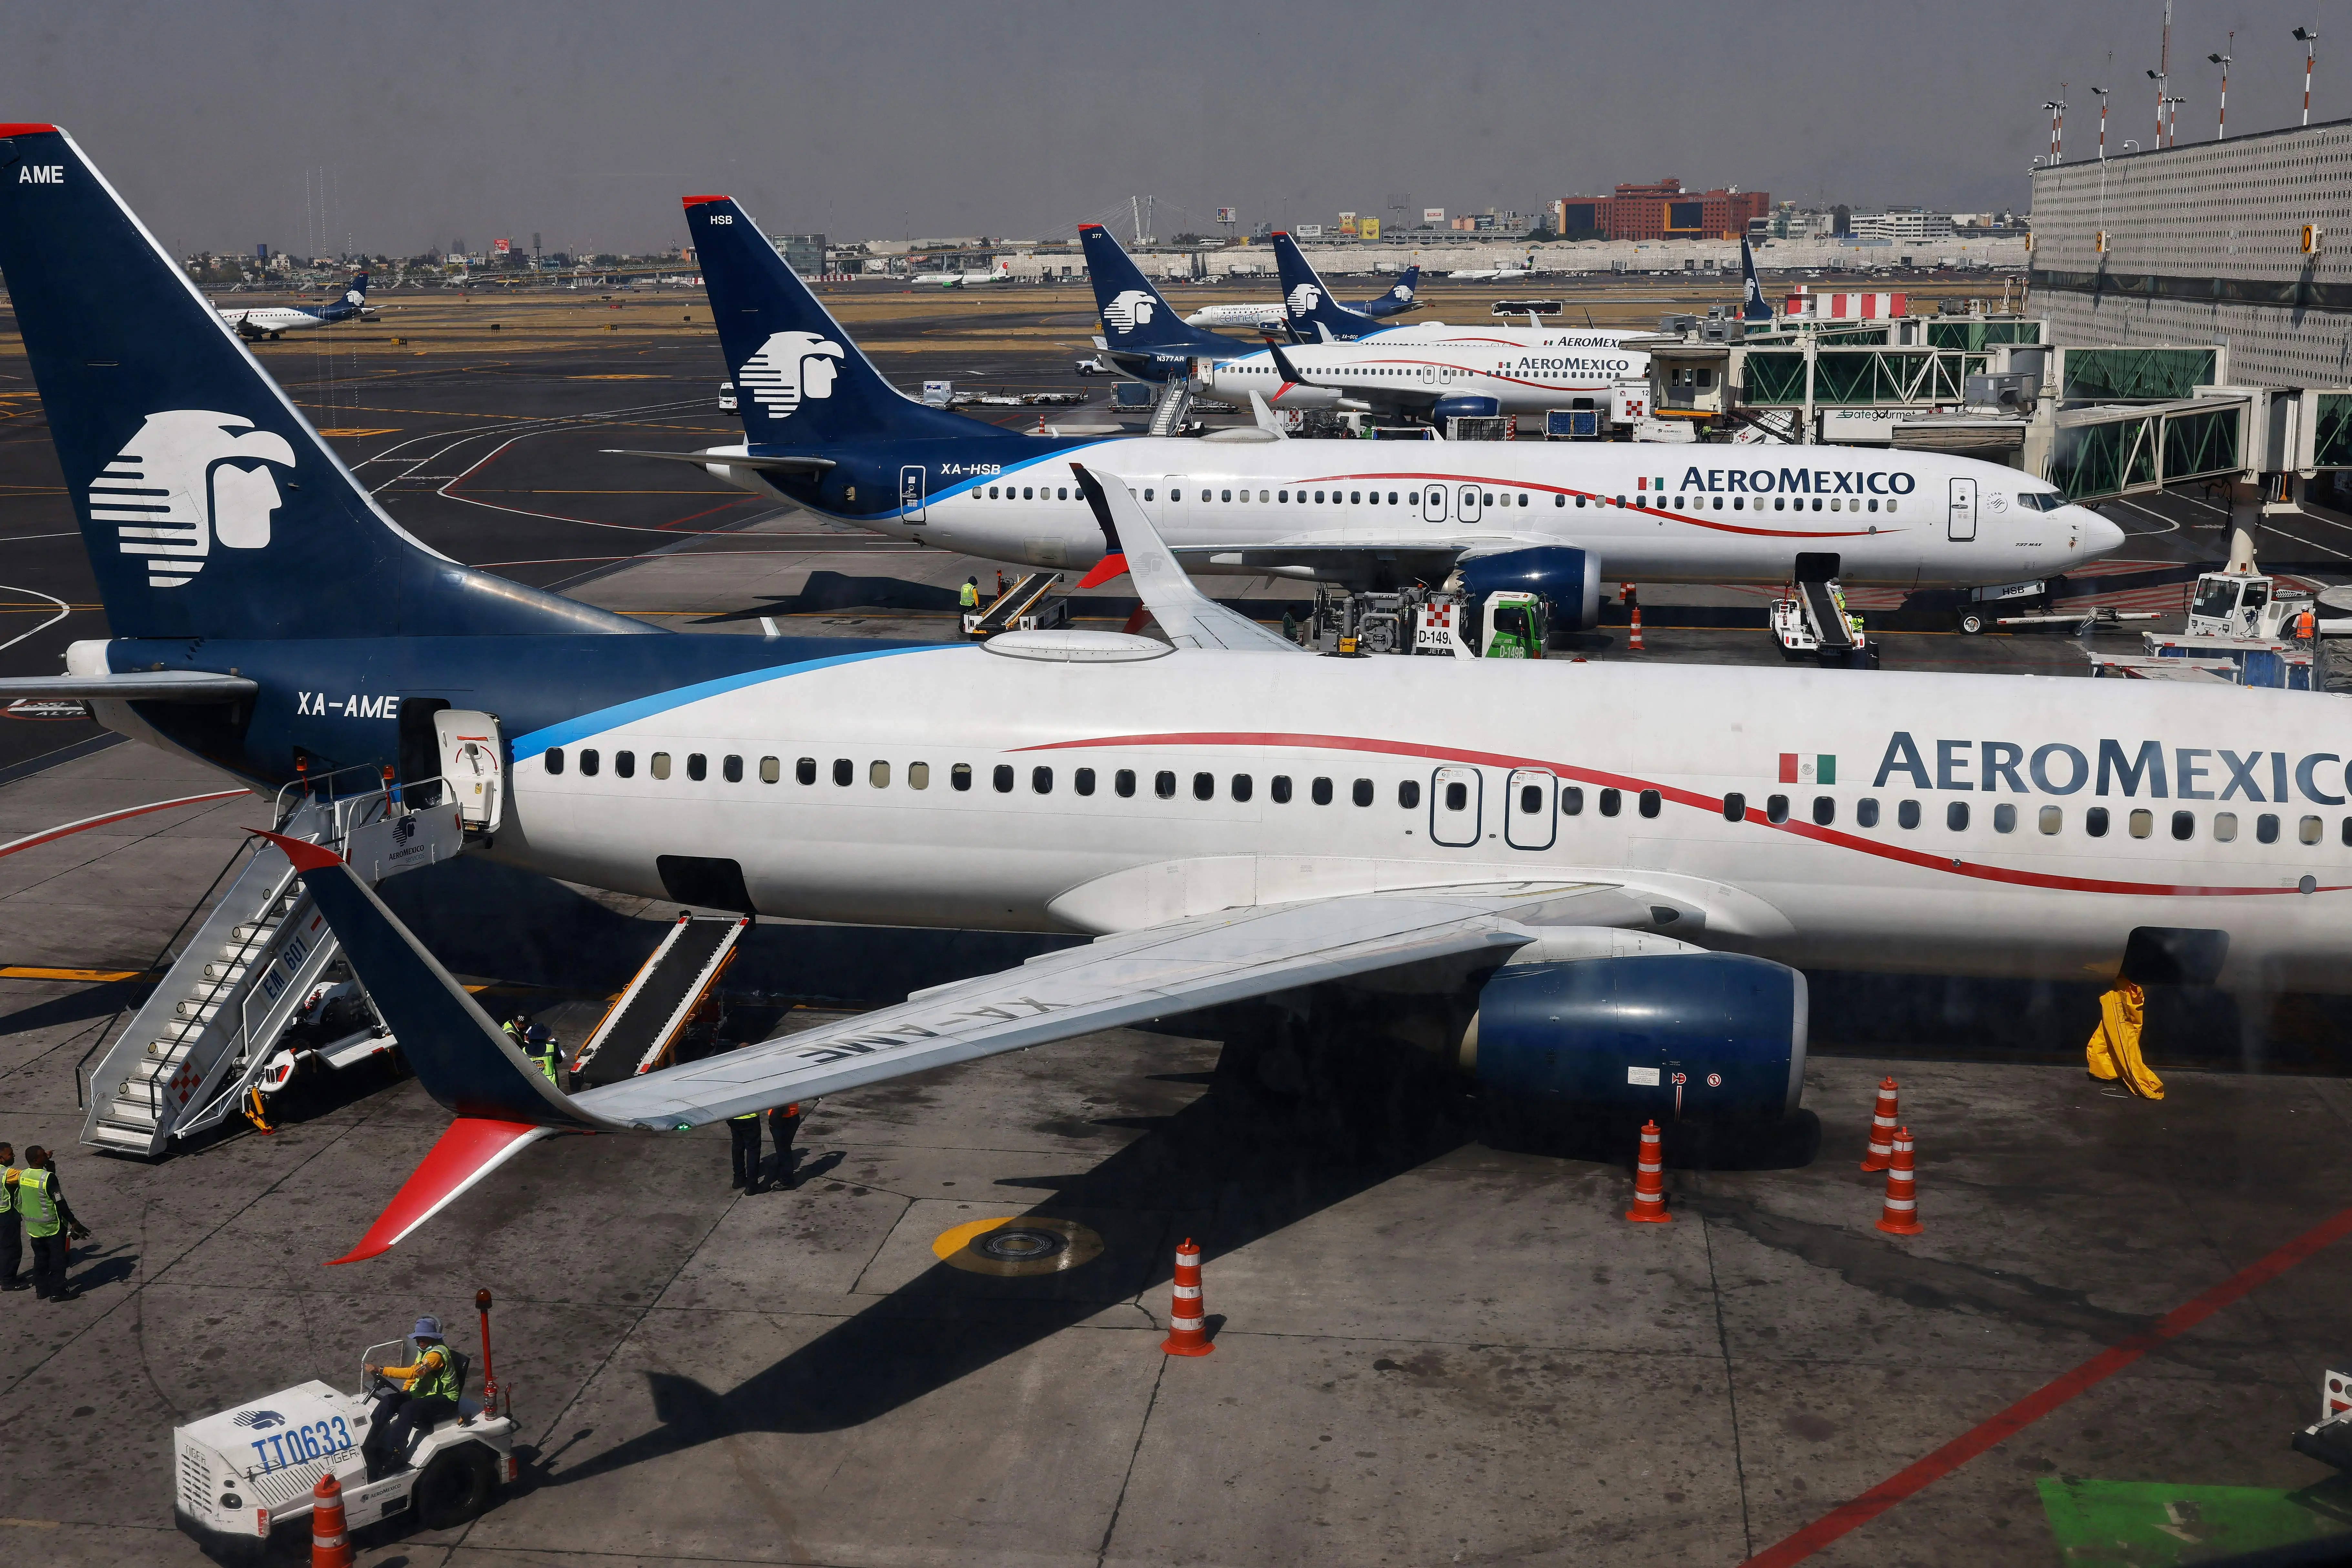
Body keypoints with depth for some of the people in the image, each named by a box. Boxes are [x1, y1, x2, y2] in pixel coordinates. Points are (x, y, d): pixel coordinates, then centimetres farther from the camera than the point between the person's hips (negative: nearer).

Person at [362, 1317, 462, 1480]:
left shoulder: (437, 1353, -21)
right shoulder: (424, 1351, 11)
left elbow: (413, 1372, -30)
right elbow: (414, 1374, 23)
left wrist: (380, 1370, -31)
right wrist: (404, 1391, 3)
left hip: (444, 1399, -9)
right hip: (423, 1394, 9)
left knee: (408, 1409, -34)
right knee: (388, 1401, -14)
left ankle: (394, 1455, -35)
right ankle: (370, 1448, -20)